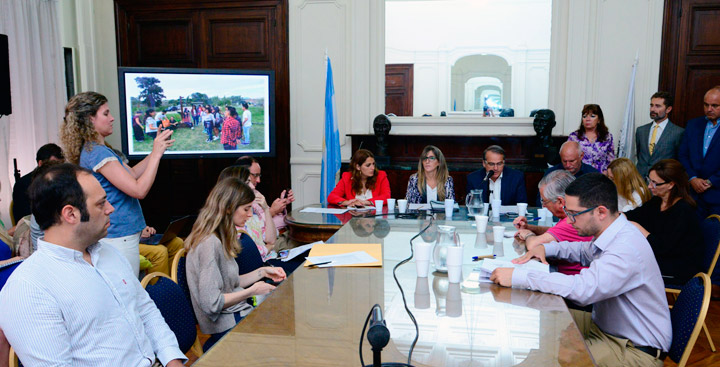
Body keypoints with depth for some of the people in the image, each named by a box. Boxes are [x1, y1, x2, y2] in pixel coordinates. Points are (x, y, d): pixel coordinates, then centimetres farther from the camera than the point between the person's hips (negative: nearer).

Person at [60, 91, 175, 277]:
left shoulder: (93, 150, 13)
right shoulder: (98, 153, -19)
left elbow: (132, 174, 17)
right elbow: (139, 189, -21)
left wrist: (157, 149, 9)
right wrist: (156, 154, -16)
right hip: (119, 238, -10)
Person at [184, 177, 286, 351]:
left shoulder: (219, 239, 8)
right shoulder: (210, 243, -20)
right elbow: (211, 303, -23)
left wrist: (262, 272, 7)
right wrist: (253, 291, -16)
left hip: (236, 314, 9)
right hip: (228, 326, -9)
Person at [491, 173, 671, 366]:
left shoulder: (627, 249, -31)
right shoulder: (611, 234, 0)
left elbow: (583, 289, -42)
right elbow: (585, 251, 23)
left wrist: (517, 276, -39)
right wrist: (545, 248, 4)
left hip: (637, 351, -9)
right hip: (604, 325, 9)